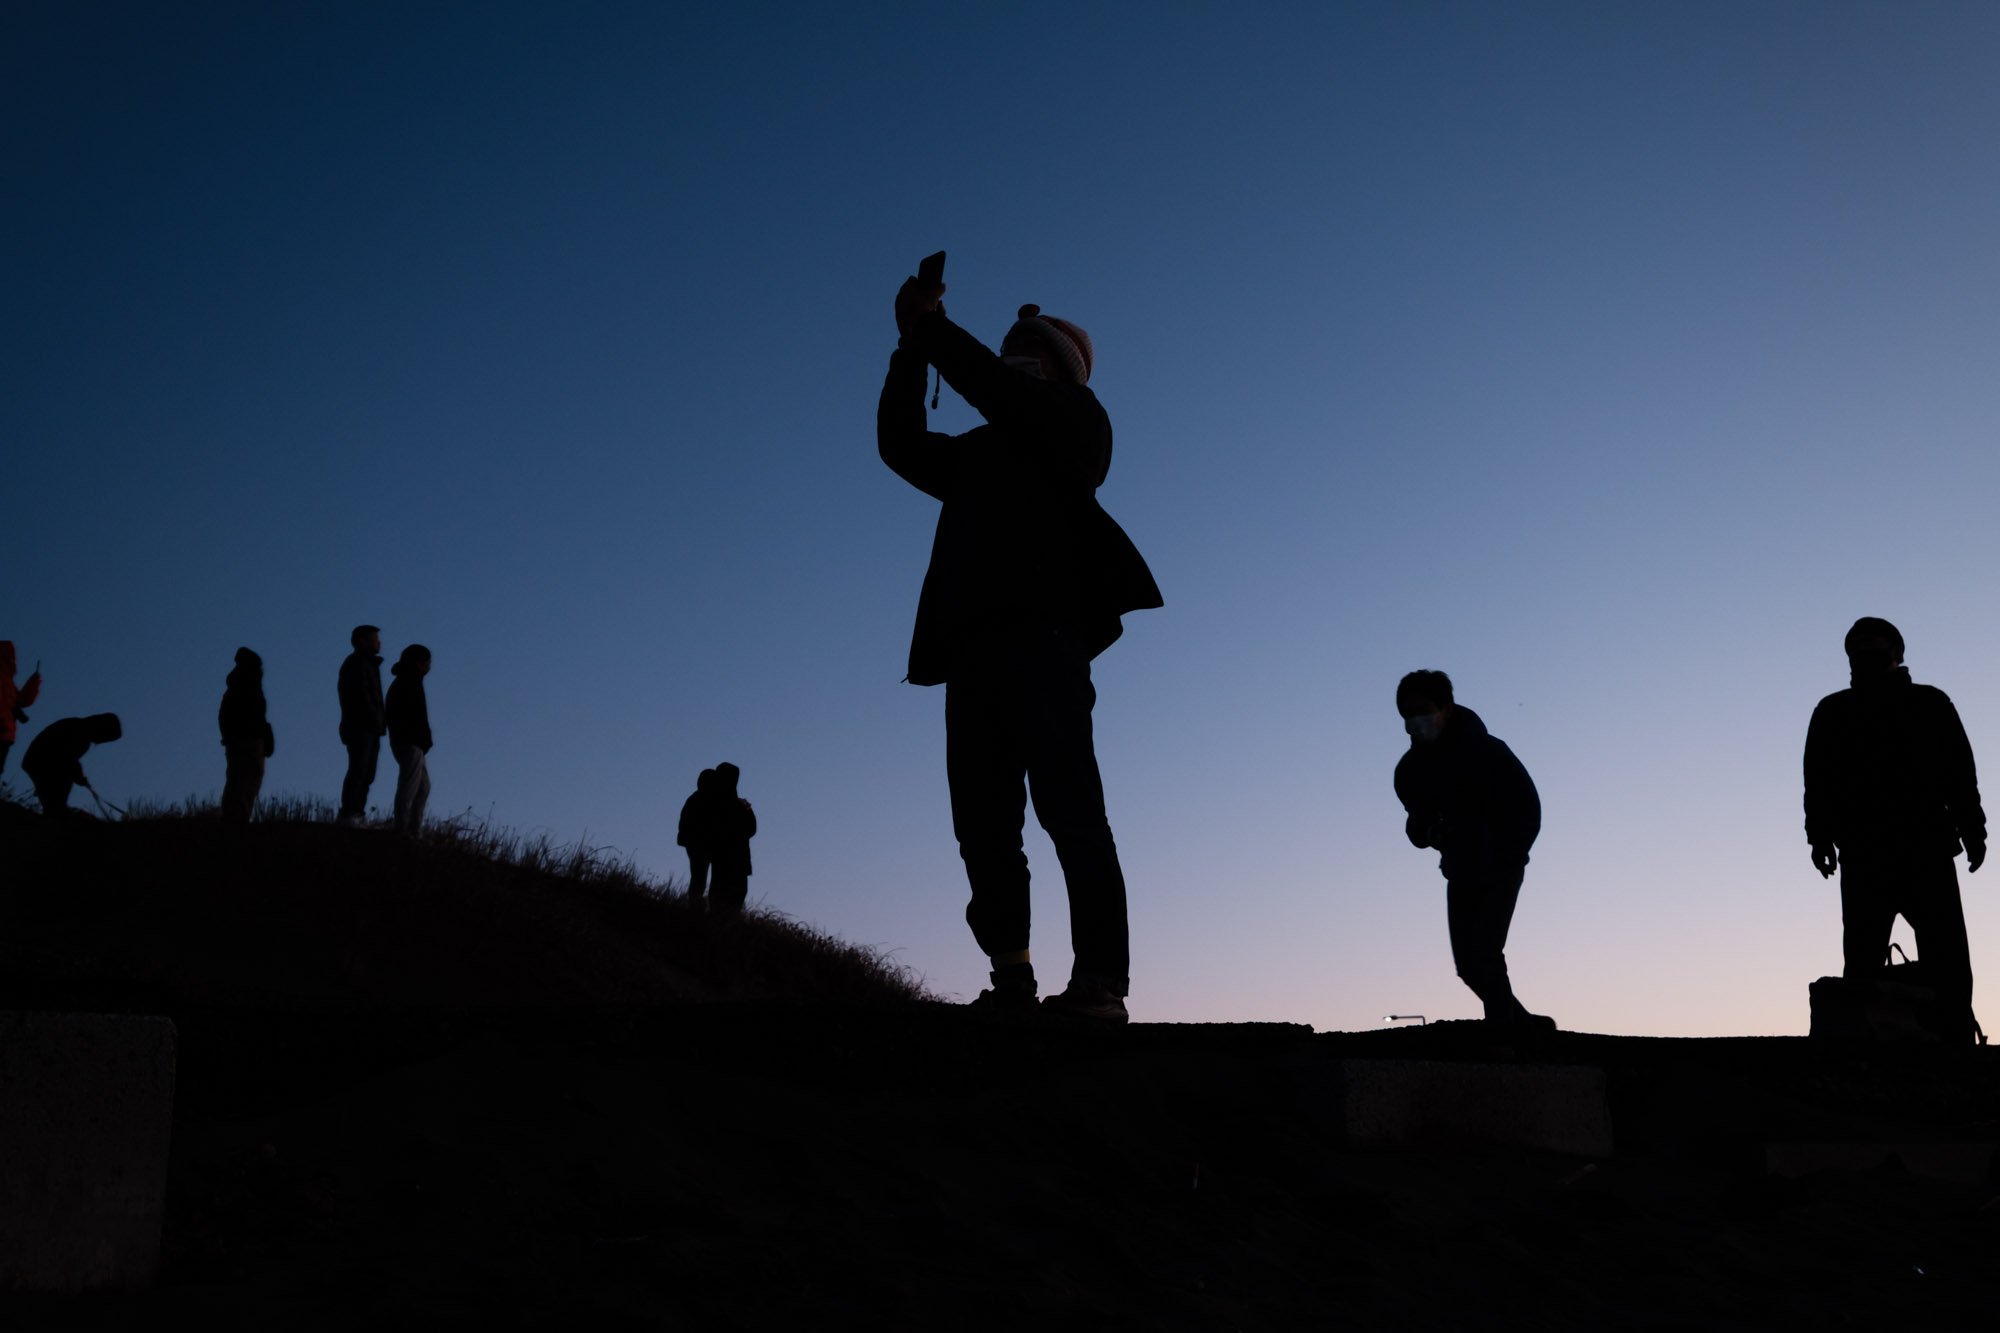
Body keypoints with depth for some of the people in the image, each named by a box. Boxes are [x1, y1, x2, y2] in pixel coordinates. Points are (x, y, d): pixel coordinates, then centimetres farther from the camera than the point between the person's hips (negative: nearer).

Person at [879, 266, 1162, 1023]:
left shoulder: (1075, 416, 14)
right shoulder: (978, 451, 31)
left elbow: (991, 387, -1)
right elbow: (900, 445, 25)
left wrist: (932, 327, 10)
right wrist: (912, 348, 19)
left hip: (1041, 632, -6)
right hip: (972, 647, 6)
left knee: (1068, 805, -15)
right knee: (983, 820, -4)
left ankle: (1100, 981, -18)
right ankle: (1011, 983, -5)